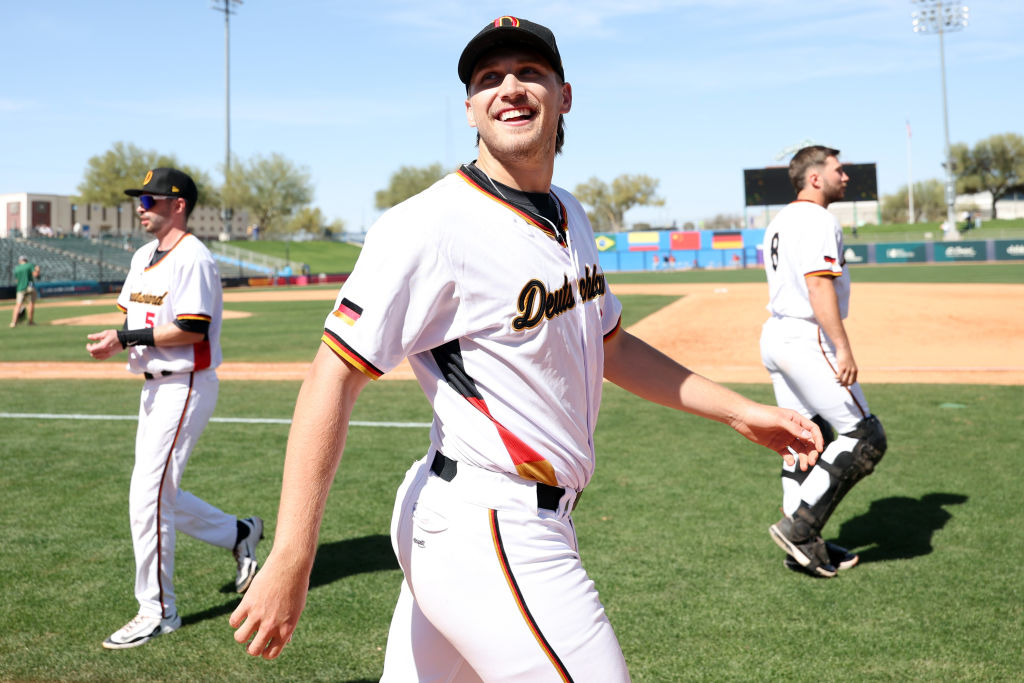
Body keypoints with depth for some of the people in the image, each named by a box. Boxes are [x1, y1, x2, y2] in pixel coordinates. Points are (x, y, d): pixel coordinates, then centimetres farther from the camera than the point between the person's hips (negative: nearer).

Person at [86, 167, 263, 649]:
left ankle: (157, 610, 3)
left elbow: (192, 330, -22)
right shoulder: (143, 257, 15)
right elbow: (130, 317, 18)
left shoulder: (193, 258, -14)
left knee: (147, 495, -9)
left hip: (187, 387, -10)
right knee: (157, 495, 13)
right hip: (155, 387, 10)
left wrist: (126, 338, -21)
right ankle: (239, 534, 30)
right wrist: (112, 340, -4)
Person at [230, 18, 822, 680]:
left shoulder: (570, 215, 12)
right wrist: (291, 563, -24)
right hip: (490, 532, -8)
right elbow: (334, 377, -19)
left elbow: (609, 342, 22)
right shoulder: (430, 226, -16)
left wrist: (740, 411, 18)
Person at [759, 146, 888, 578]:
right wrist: (843, 348, -27)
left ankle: (804, 547, 19)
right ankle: (799, 525, -8)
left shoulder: (778, 223, 19)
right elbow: (819, 286, -23)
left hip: (775, 334, 10)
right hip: (807, 339, -10)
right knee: (865, 438, -5)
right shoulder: (818, 221, -12)